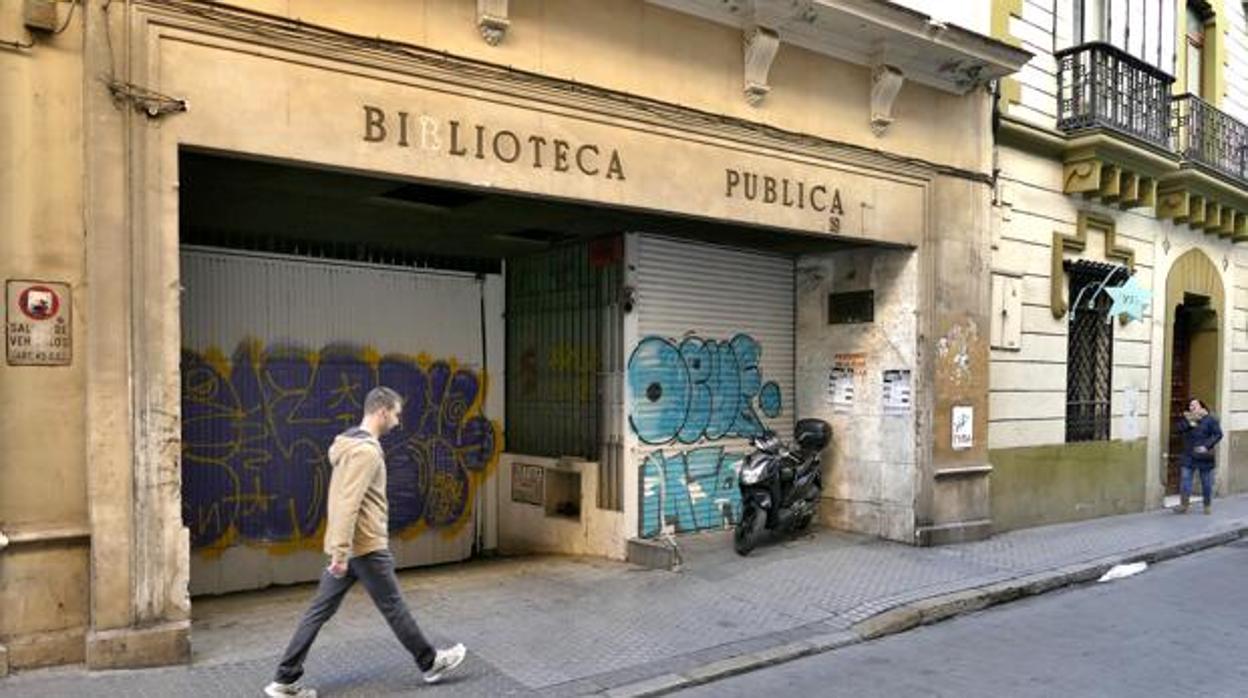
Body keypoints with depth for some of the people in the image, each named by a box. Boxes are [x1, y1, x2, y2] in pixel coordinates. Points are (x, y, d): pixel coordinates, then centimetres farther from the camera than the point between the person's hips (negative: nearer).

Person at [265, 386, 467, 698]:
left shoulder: (350, 443, 13)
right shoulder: (366, 450, -20)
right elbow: (349, 504, -27)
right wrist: (341, 551, -28)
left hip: (346, 546, 9)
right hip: (365, 546, -9)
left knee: (320, 610, 10)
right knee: (393, 607, 5)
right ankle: (431, 663, 20)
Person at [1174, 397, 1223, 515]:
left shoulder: (1210, 419, -4)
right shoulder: (1187, 418, 10)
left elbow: (1218, 434, -11)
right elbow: (1180, 428, -5)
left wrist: (1207, 446, -20)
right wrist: (1189, 423, -20)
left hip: (1204, 457, -3)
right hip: (1188, 456, 3)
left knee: (1206, 482, 8)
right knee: (1184, 480, -3)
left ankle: (1208, 505, 23)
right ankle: (1183, 506, 1)